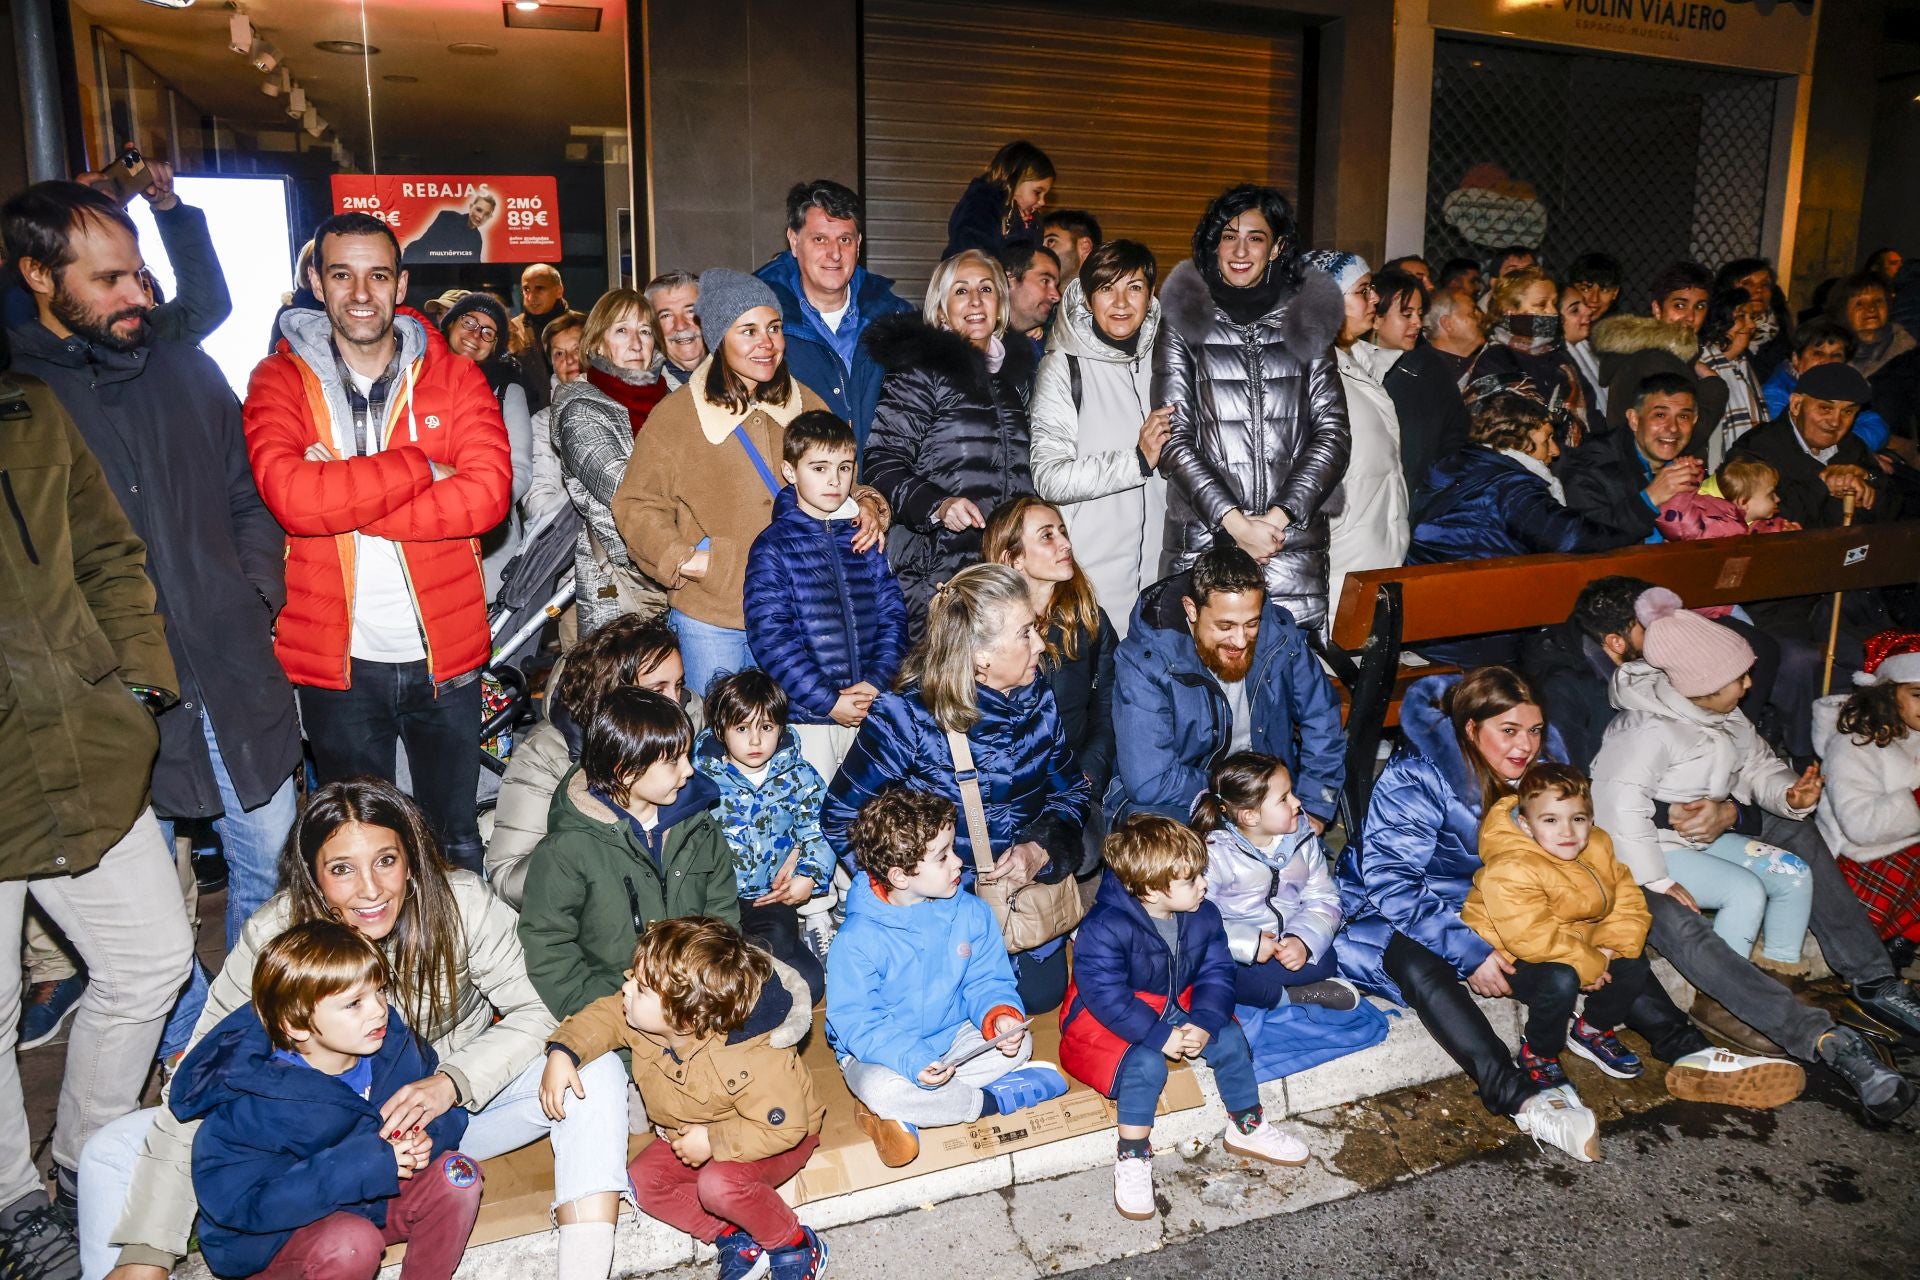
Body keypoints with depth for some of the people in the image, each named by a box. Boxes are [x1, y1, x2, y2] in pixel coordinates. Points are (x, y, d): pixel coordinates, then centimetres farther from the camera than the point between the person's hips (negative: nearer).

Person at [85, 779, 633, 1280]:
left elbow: (538, 1010, -15)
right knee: (112, 1155, -12)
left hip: (458, 1106, -1)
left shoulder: (462, 903, -22)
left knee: (596, 1075, -28)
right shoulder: (274, 936, -20)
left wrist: (453, 1082, -33)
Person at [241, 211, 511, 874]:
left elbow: (488, 492, -15)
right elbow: (292, 498, -20)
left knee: (457, 839, 16)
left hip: (446, 649, 1)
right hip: (336, 658, 0)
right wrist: (421, 465, -17)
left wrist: (345, 503, -17)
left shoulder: (454, 377, 1)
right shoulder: (279, 381, -1)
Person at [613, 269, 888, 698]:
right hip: (708, 618, -3)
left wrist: (865, 506, -4)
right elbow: (637, 506, -4)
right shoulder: (676, 415, -6)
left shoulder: (806, 405, 6)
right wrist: (682, 559, -17)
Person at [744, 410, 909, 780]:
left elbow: (893, 613, 5)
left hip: (870, 708, 4)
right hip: (807, 714, -4)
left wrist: (877, 682, -10)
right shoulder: (772, 548, -6)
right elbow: (770, 637, -13)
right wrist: (828, 701, -16)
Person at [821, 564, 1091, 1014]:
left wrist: (1041, 850, -15)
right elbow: (840, 817, -14)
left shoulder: (1039, 701, -6)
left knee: (1042, 993, 4)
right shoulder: (904, 716, -22)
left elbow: (1072, 790, 5)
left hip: (1027, 890, 5)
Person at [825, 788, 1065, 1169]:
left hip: (953, 1037, 5)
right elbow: (856, 1022, -22)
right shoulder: (857, 940, -22)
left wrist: (1000, 1014, -24)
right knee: (880, 1087, -35)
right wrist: (913, 1060, -36)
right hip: (881, 1051, -5)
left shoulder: (970, 913, -8)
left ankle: (900, 1114, -16)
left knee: (1018, 1043, -15)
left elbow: (987, 981, -1)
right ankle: (992, 1100, -14)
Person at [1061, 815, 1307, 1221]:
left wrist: (1205, 1023, -23)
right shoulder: (1103, 929, -29)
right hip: (1104, 1021, -6)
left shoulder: (1203, 916, -8)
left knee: (1229, 1037, -10)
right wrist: (1159, 1036, -31)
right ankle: (1132, 1158, -13)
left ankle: (1247, 1128, 14)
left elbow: (1217, 973, -5)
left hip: (1176, 1010, 6)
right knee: (1146, 1063, -32)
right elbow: (1107, 997, -30)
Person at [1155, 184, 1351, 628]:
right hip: (1202, 544, -1)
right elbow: (1173, 438, -2)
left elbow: (1333, 431, 5)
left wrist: (1279, 517, -9)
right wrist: (1235, 522, -12)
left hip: (1294, 545, 2)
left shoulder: (1306, 323, 11)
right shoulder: (1184, 324, 5)